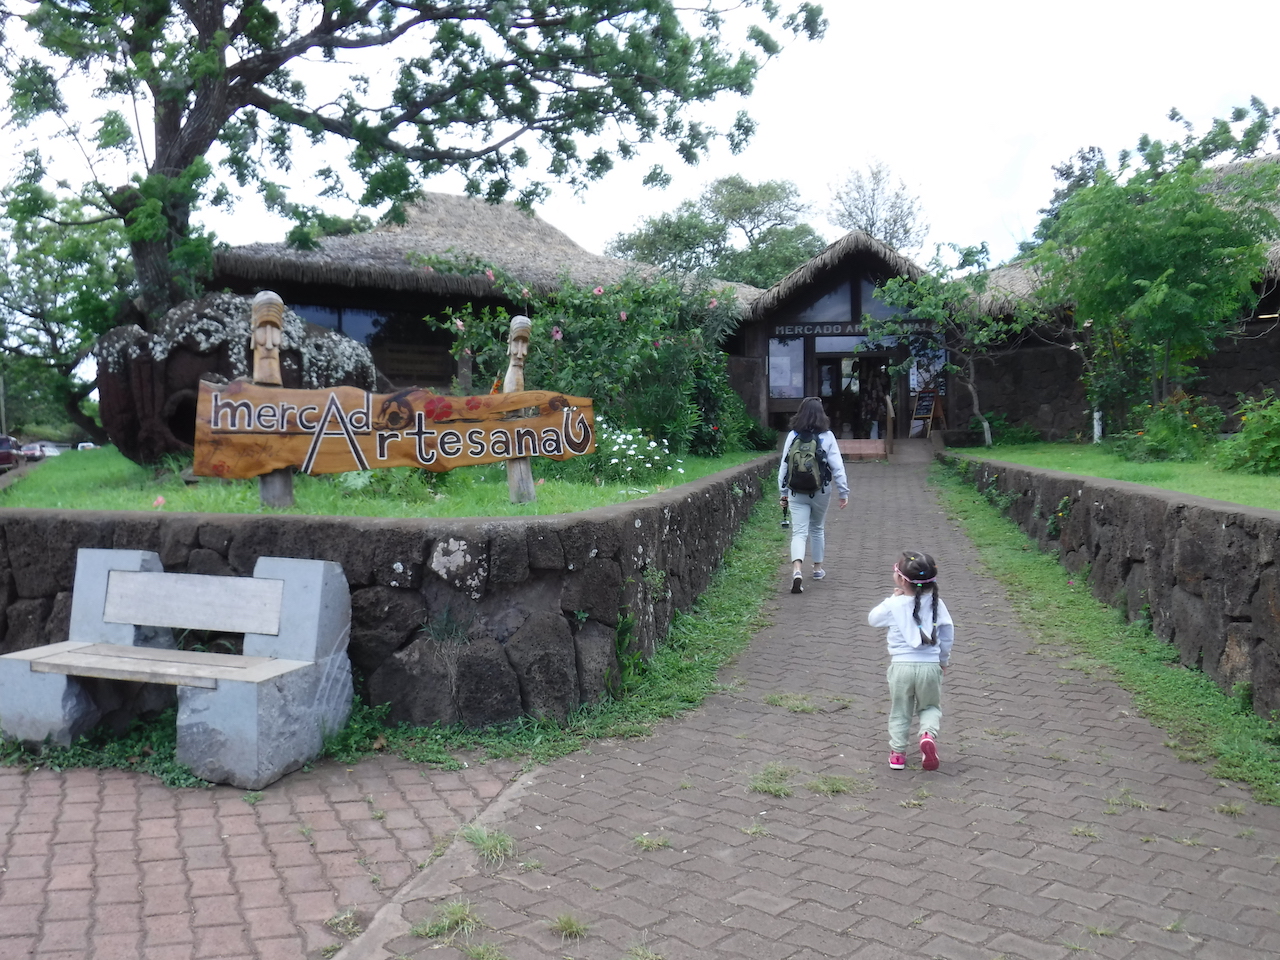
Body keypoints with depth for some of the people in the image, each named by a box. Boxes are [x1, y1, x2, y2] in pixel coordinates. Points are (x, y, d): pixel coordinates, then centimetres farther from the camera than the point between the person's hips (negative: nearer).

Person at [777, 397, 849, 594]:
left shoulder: (793, 436, -3)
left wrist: (783, 493, 10)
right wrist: (843, 492, 2)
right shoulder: (827, 436, -6)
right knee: (817, 529, 20)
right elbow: (837, 466, -6)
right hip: (821, 492, 0)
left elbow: (784, 466, 0)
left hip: (797, 493, 0)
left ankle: (797, 570, -23)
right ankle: (817, 568, 32)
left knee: (799, 532, -2)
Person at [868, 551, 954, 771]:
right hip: (930, 665, 2)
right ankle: (929, 733, -7)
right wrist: (943, 659, 21)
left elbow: (872, 618, 10)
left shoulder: (893, 605, -8)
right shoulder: (936, 603, -2)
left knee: (899, 711, 14)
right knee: (930, 706, 20)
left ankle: (897, 752, 17)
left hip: (901, 665, -1)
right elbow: (948, 633, 7)